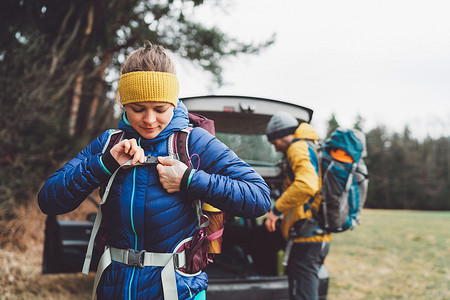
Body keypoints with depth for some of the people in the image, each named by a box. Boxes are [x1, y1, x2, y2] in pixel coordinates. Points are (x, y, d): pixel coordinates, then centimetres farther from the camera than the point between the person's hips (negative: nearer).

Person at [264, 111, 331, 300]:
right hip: (319, 238, 11)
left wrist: (277, 209, -20)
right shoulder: (315, 149, 23)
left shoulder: (299, 148, -9)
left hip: (307, 238, -11)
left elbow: (306, 184, -28)